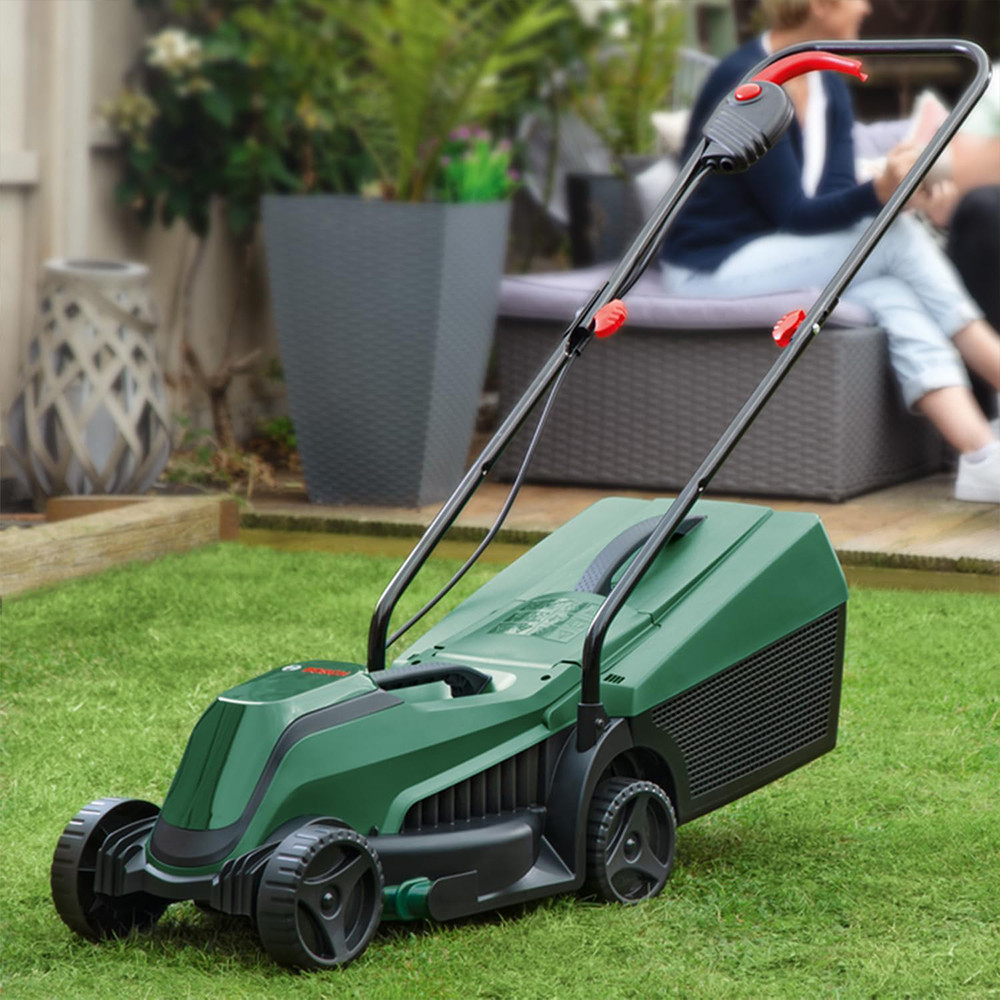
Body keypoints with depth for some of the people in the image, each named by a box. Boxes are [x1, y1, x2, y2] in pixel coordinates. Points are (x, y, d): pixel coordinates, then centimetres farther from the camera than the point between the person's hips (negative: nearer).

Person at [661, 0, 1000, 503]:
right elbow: (793, 212, -20)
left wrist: (894, 188, -22)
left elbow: (835, 196, 0)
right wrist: (880, 191, -35)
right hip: (714, 268, -8)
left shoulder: (829, 82, 9)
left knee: (897, 300, -21)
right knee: (900, 239, -22)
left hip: (782, 253, 8)